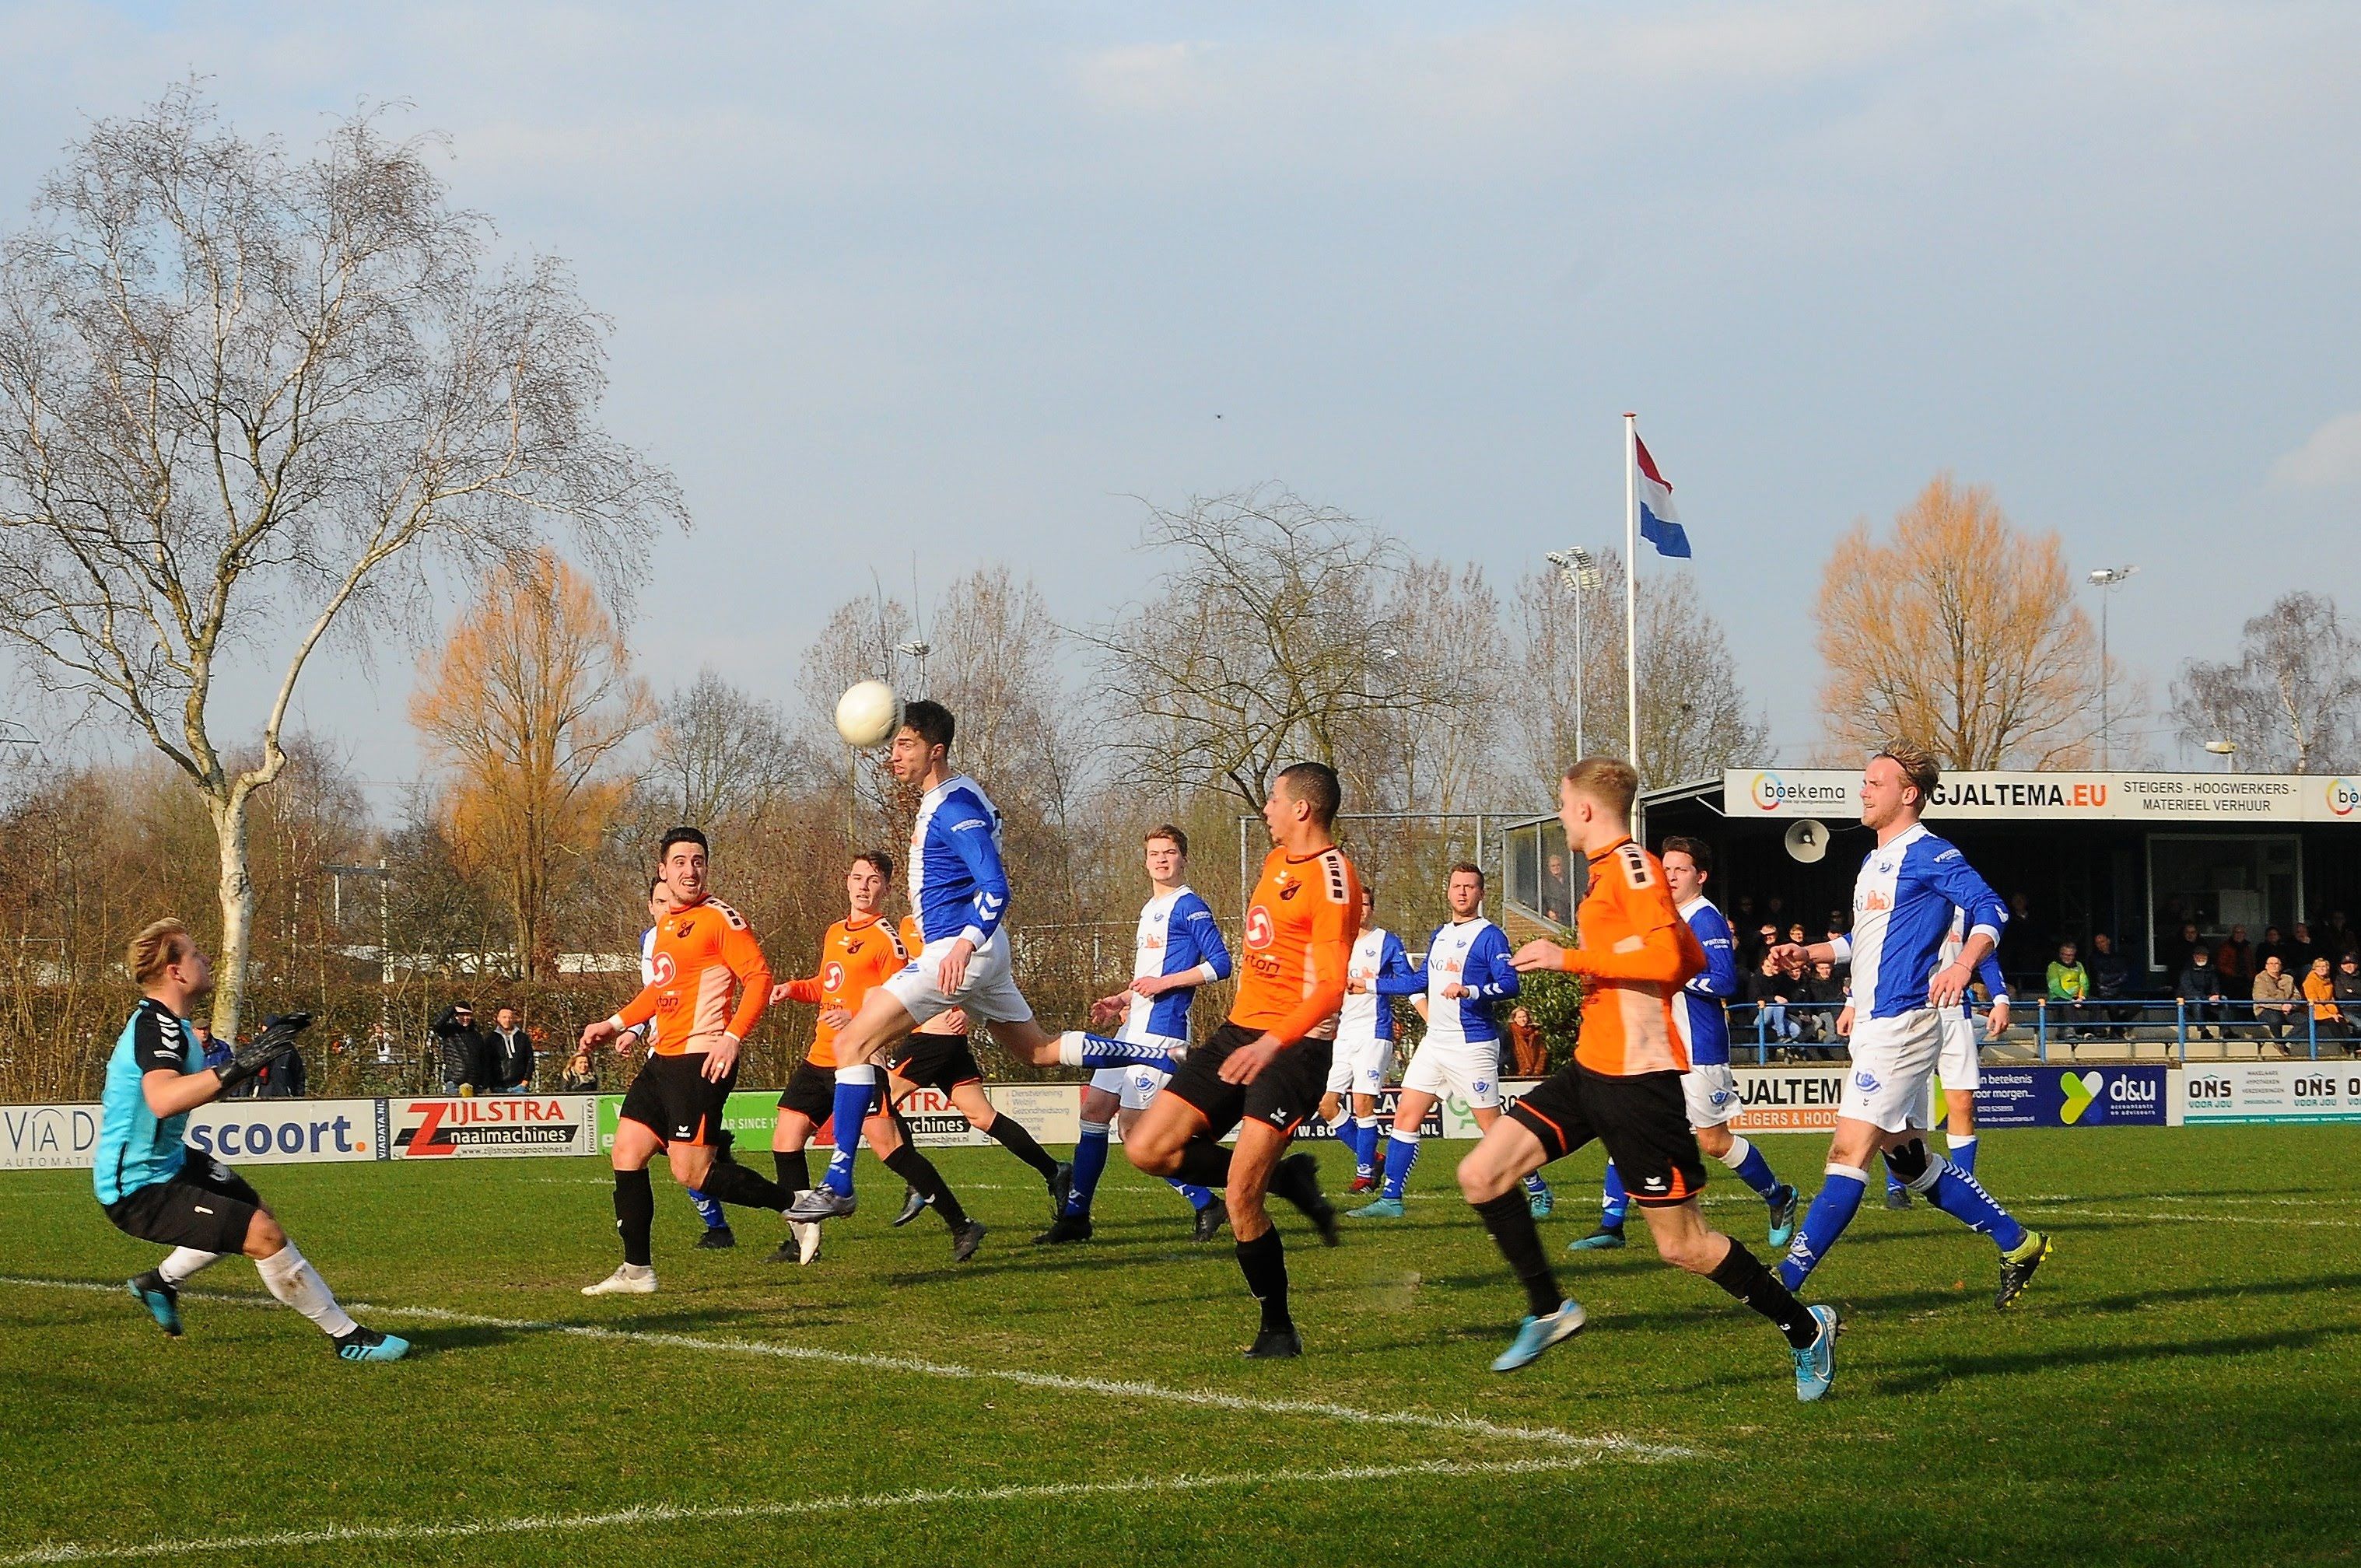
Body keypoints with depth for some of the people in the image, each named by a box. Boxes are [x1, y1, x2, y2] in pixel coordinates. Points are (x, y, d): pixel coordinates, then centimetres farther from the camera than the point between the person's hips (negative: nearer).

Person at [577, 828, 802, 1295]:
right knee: (627, 1153, 6)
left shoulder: (720, 918, -8)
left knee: (691, 1172, -12)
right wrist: (616, 1024, 26)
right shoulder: (666, 924, 17)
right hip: (663, 1060, 9)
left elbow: (759, 977, -15)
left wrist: (732, 1037, -24)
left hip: (702, 1059, -9)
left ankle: (792, 1206, 2)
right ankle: (636, 1270, 12)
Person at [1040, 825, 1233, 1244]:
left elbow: (1220, 964, -15)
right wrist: (1119, 1001, 16)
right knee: (1094, 1109, 7)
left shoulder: (1189, 906, -9)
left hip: (1162, 1029, -10)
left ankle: (1206, 1205, -3)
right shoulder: (1150, 910, 20)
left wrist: (1163, 983, -18)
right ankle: (1074, 1217, 12)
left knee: (1134, 1125, -12)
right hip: (1135, 1027, 10)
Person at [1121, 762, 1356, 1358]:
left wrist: (1272, 1043, -34)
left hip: (1294, 1046, -9)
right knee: (1148, 1150, 0)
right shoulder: (1278, 860, 13)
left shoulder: (1332, 880, -15)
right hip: (1240, 1031, 9)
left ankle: (1278, 1328, 4)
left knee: (1238, 1200, -14)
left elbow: (1330, 988, -23)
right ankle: (1287, 1179, 12)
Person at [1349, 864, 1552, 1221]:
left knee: (1492, 1126, -5)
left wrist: (1470, 991, -35)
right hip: (1435, 1042, 8)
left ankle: (1537, 1192, 10)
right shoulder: (1440, 935, 16)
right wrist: (1372, 985, 34)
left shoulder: (1489, 936, -8)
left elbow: (1509, 984, -20)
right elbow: (1419, 980, 30)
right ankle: (1390, 1199, 7)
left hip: (1473, 1044, -8)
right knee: (1406, 1115, 3)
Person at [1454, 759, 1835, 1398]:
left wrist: (1569, 958, -20)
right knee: (1480, 1175, 0)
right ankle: (1548, 1310, 11)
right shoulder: (1609, 870, 17)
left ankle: (1805, 1328, 13)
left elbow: (1667, 957, -25)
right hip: (1590, 1070, 10)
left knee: (1681, 1245, -3)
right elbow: (1694, 960, 23)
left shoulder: (1632, 865, -12)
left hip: (1636, 1080, -10)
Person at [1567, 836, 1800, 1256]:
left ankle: (1779, 1198, 23)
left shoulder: (1707, 920, -13)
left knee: (1713, 1142, 1)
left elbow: (1725, 982, -22)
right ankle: (1611, 1225, 0)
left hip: (1698, 1051, -8)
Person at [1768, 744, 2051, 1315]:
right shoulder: (1874, 862, 19)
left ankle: (1783, 1283, -17)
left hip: (1901, 1025, -11)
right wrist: (1809, 953, 21)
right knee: (1908, 1158, 14)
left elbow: (1991, 909, -21)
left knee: (1849, 1150, -13)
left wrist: (1963, 965, -38)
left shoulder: (1928, 855, -10)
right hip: (1874, 1026, 11)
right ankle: (2017, 1244, 23)